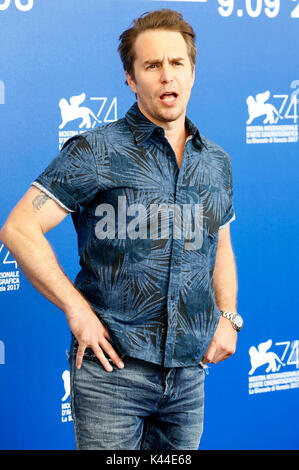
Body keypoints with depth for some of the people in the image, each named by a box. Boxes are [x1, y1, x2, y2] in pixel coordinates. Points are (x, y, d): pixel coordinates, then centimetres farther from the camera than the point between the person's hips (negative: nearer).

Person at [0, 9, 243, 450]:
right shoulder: (97, 151, -8)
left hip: (188, 371, 5)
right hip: (112, 369, -5)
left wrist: (228, 317, 7)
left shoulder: (217, 162, 9)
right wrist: (77, 309, -14)